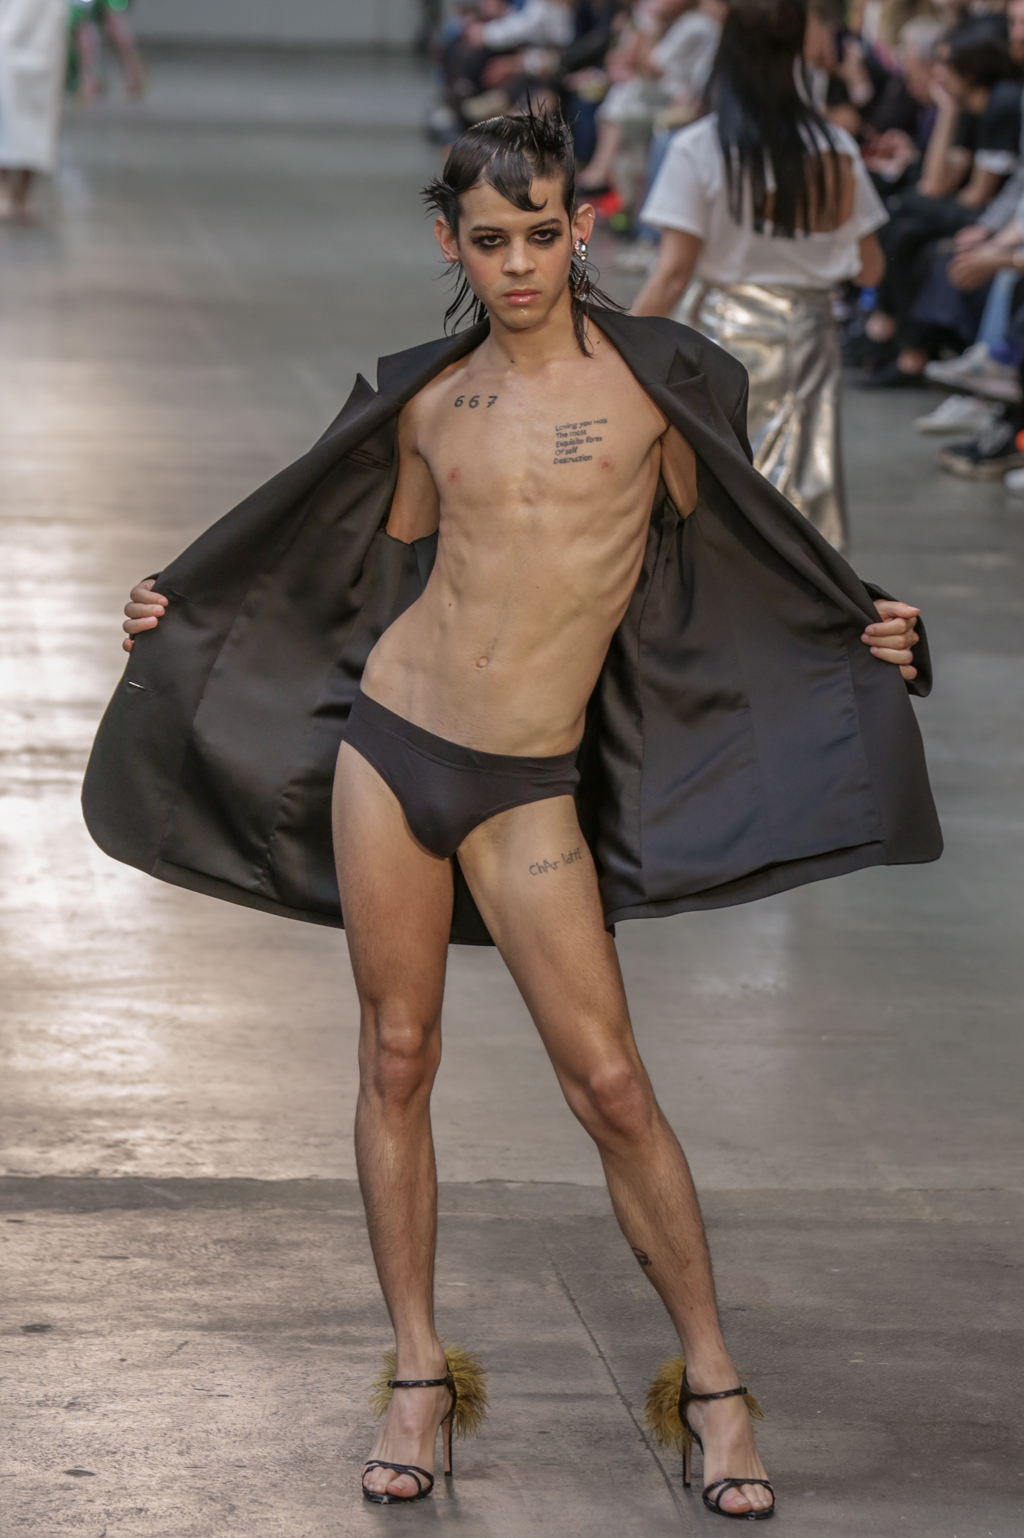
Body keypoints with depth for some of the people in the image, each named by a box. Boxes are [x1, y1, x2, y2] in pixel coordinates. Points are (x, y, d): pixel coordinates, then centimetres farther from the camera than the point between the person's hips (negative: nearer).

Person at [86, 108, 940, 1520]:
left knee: (611, 1086, -5)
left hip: (529, 789, -3)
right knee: (398, 1057, 7)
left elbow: (723, 554, 8)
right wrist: (184, 608, 20)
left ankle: (711, 1379, 8)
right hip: (389, 738, 3)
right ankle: (419, 1375, 18)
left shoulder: (649, 378, -2)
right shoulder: (427, 401, 6)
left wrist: (864, 633, -5)